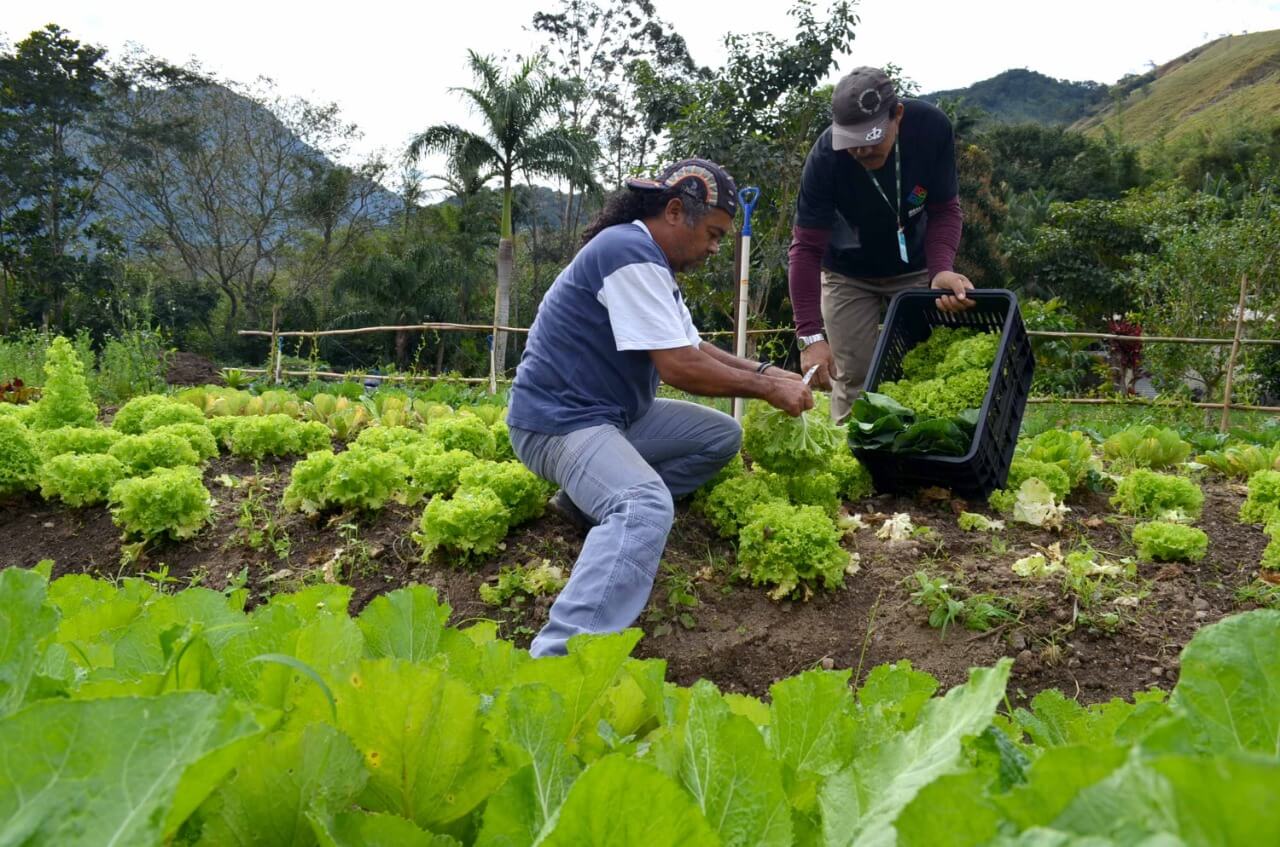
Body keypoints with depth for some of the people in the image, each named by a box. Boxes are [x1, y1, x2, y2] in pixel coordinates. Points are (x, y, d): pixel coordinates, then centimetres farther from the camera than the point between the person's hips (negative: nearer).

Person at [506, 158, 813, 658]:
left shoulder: (651, 261, 15)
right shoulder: (631, 252, -18)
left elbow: (693, 348, 22)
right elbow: (680, 368, -21)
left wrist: (764, 370, 10)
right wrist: (766, 388, -9)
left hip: (611, 413, 10)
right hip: (558, 420, -10)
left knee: (723, 436, 10)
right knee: (648, 507, -34)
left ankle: (593, 500, 1)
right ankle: (558, 657, -45)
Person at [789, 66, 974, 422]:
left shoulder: (932, 126, -26)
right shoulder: (825, 158, -31)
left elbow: (944, 210, -15)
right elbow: (806, 248, -29)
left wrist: (942, 270, -34)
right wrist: (811, 335, -37)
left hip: (916, 268, 2)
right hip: (849, 275, -2)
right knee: (852, 379, -5)